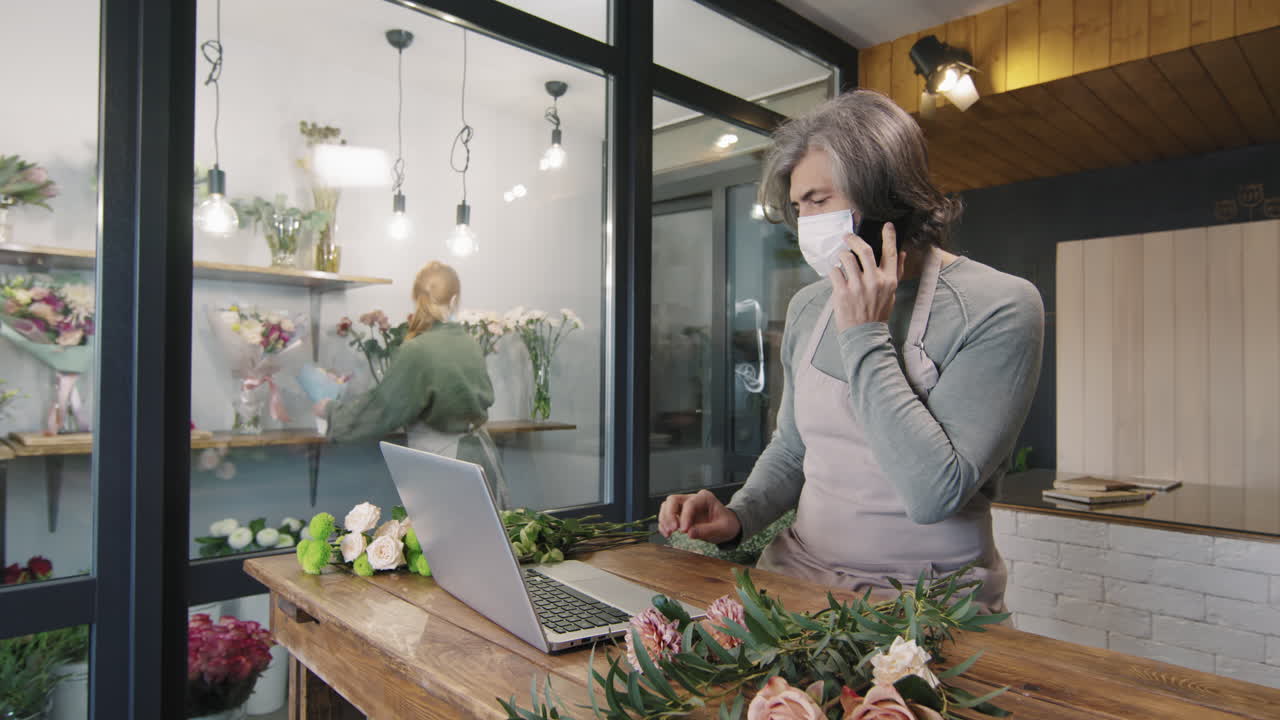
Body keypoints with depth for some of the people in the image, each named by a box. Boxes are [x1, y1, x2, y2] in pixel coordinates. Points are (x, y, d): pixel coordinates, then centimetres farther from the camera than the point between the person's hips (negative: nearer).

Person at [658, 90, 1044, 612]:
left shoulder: (998, 307, -11)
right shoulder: (808, 308, 6)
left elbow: (934, 494, -22)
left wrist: (865, 337, -17)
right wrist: (738, 518, -1)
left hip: (927, 603, -4)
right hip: (800, 574, 5)